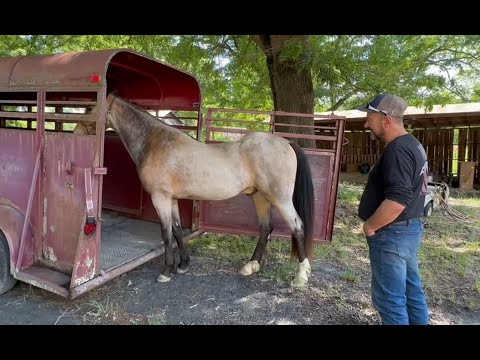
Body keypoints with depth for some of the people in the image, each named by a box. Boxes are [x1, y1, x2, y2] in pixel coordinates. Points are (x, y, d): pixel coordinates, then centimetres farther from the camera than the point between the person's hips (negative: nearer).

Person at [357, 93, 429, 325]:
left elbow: (397, 200, -32)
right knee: (412, 291, 21)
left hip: (392, 234, -10)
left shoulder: (397, 150, -23)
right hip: (410, 228, 10)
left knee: (390, 297, 4)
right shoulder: (412, 144, 10)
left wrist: (370, 225, -18)